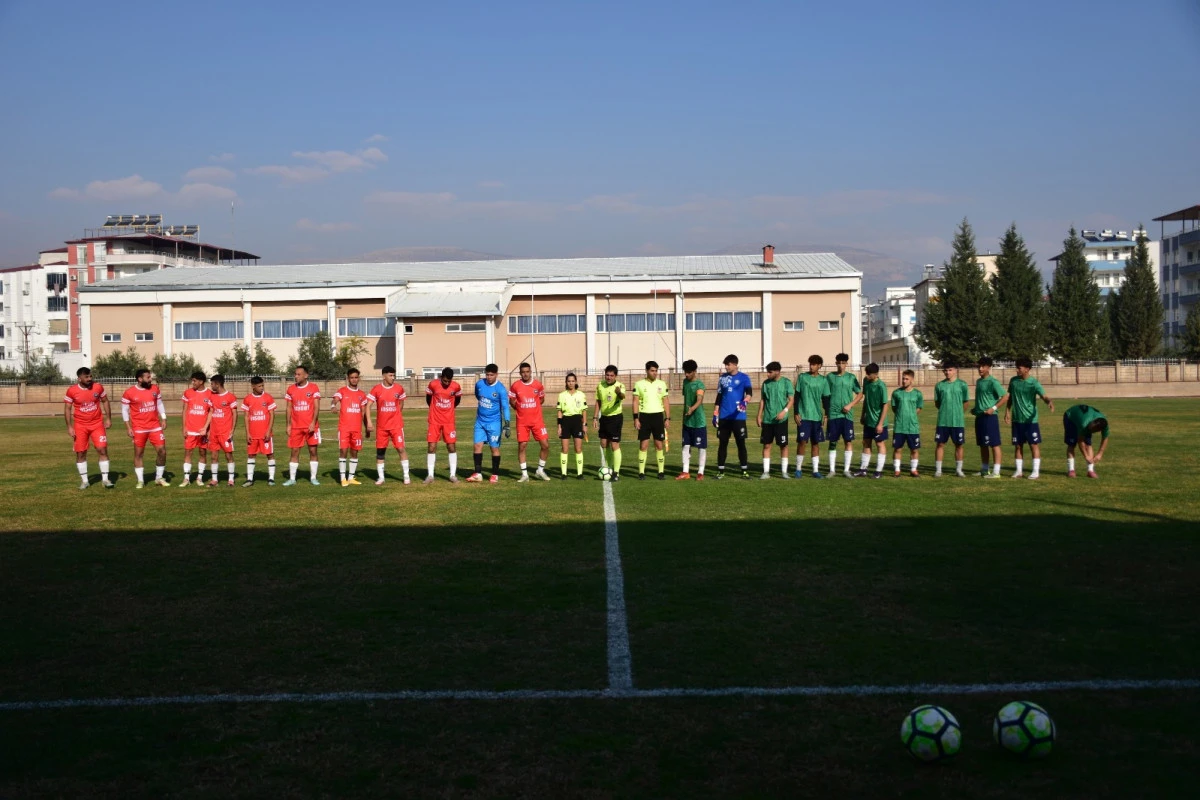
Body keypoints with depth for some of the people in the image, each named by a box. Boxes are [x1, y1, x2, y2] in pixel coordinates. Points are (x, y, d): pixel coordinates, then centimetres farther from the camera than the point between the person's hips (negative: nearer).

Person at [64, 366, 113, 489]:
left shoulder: (98, 387, -5)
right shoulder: (71, 390, -9)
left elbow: (105, 401, 8)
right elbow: (67, 409, -2)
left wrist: (108, 418, 2)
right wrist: (69, 427, -6)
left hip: (97, 424, 0)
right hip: (80, 426, 0)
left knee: (102, 450, -7)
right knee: (80, 453, 4)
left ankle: (105, 479, -1)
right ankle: (84, 480, 16)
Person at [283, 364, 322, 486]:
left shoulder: (314, 388, -3)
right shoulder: (291, 389, 6)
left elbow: (316, 407, -7)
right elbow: (289, 408, 9)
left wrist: (313, 423, -17)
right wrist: (288, 425, 3)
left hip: (311, 426, -2)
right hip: (296, 426, 2)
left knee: (313, 451, 1)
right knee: (294, 452, 3)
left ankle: (313, 477, 9)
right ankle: (292, 478, 8)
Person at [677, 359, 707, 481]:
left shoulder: (699, 384, -14)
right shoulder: (685, 382, 9)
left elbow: (700, 400, -29)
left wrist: (692, 409, -47)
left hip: (699, 421, -7)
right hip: (687, 421, 7)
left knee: (702, 447, 1)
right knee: (686, 446, 7)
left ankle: (700, 472, 9)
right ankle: (685, 472, 13)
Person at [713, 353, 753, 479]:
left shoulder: (743, 377, -1)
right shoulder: (723, 378, 10)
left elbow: (749, 392, -17)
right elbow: (719, 397, 14)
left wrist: (744, 401, -38)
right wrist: (715, 414, 9)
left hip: (738, 417, -3)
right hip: (724, 417, 3)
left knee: (741, 443, 0)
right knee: (722, 444, 5)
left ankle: (745, 470, 8)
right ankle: (720, 471, 11)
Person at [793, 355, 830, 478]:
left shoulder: (823, 381, 6)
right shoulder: (802, 377, 0)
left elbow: (825, 399, 9)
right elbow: (797, 396, 1)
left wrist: (826, 415, 0)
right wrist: (796, 413, -5)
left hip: (817, 416, 2)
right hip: (803, 416, -2)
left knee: (816, 443, 5)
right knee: (801, 442, -4)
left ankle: (816, 470, 10)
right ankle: (799, 469, 7)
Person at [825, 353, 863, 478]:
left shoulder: (851, 377, 5)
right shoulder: (829, 377, 5)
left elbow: (860, 394, 7)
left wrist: (850, 405, -7)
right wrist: (825, 413, 4)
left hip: (847, 415, 0)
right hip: (833, 414, 0)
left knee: (849, 441, -2)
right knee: (832, 442, 3)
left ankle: (846, 469, 6)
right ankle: (832, 469, 11)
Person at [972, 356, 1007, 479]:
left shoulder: (993, 382, -11)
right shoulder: (978, 381, 15)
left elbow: (1005, 396, -14)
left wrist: (994, 408, -19)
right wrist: (975, 409, 13)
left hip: (990, 417, -9)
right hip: (979, 417, 9)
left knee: (994, 444, -6)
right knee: (982, 445, 13)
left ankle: (996, 471, -5)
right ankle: (984, 469, 21)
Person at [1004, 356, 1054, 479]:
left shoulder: (1034, 382, -11)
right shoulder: (1013, 381, 3)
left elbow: (1044, 396, -22)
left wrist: (1049, 402, -43)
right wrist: (1007, 411, 6)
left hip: (1031, 419, -4)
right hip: (1017, 419, 4)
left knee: (1034, 445, -1)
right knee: (1018, 445, 9)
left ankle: (1036, 471, 4)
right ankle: (1018, 470, 17)